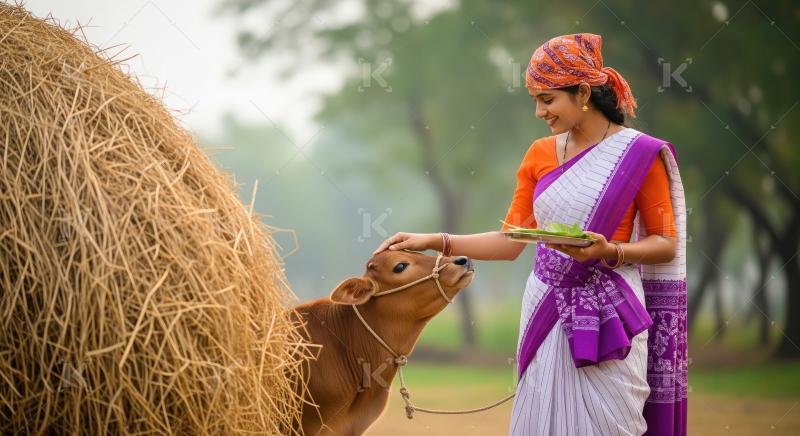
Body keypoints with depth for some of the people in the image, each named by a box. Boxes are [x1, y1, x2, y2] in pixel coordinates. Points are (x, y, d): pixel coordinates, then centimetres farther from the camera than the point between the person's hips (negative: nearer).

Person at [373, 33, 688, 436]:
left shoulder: (640, 154, -6)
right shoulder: (540, 154, 8)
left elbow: (667, 244, -3)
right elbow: (510, 241, 9)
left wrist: (609, 251, -19)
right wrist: (434, 242, 1)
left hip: (606, 317, -4)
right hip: (546, 311, 5)